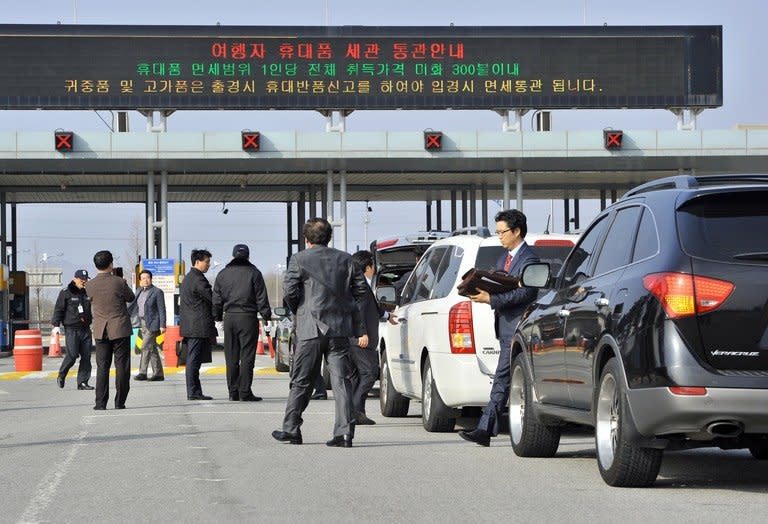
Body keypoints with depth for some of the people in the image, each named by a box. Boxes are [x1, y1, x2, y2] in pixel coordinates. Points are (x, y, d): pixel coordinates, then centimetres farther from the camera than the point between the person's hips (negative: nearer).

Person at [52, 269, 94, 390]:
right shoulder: (66, 293, -1)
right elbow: (58, 309, -3)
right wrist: (56, 325, -10)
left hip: (85, 329, 5)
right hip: (71, 329, -5)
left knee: (86, 356, 0)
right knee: (72, 354, -13)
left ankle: (83, 382, 5)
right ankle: (61, 376, 10)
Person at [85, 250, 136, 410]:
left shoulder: (90, 285, -4)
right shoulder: (119, 282, -12)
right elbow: (131, 298, 4)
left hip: (101, 331, 3)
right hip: (120, 329, -3)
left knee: (102, 367, 7)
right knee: (121, 366, 4)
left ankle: (100, 403, 2)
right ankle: (120, 402, 3)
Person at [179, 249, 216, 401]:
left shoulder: (187, 278, 20)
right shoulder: (198, 280, -13)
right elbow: (212, 298, -16)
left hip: (189, 326, 10)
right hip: (199, 326, -10)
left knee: (192, 359, 11)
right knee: (194, 359, -9)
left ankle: (193, 392, 14)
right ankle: (194, 392, -9)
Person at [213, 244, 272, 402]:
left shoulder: (222, 274, 9)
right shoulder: (253, 273, -2)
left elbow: (216, 300, 11)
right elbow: (261, 297, -4)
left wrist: (218, 317, 20)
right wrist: (267, 315, 3)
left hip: (229, 317, 4)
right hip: (248, 317, -4)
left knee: (231, 357, 8)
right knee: (247, 356, -4)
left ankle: (233, 392, 9)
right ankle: (245, 392, -7)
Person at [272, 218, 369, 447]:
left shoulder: (299, 259, -3)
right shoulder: (345, 259, 7)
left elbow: (290, 291, -8)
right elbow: (361, 288, 7)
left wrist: (298, 311, 10)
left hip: (310, 328, -2)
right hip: (340, 328, 2)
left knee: (301, 382, 8)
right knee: (341, 381, 1)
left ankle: (291, 429, 15)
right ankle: (344, 432, -7)